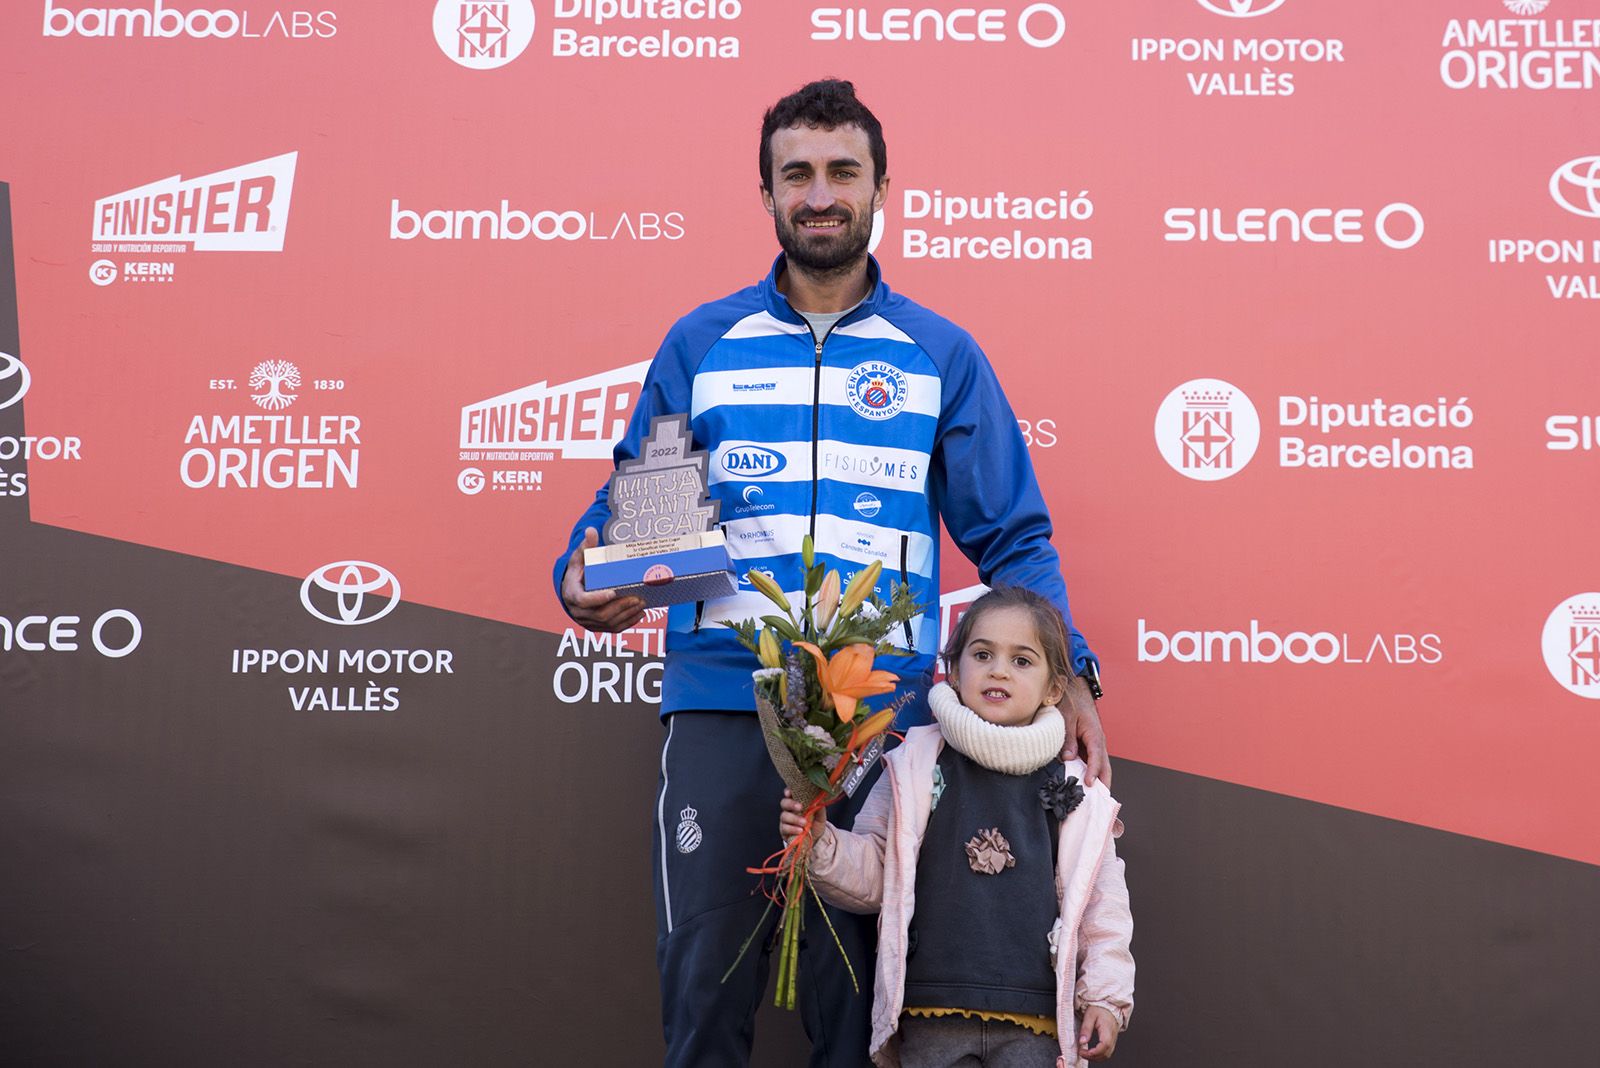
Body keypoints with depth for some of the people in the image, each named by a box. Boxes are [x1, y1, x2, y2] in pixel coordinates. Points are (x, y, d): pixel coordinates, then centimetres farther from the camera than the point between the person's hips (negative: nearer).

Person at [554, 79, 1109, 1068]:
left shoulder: (942, 355, 9)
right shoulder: (700, 344, 11)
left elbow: (1013, 536, 8)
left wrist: (1070, 673, -5)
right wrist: (582, 576, -8)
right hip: (721, 705, 0)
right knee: (706, 987, 2)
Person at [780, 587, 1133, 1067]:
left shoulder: (1076, 787, 7)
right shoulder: (914, 767, 6)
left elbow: (1102, 905, 10)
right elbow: (871, 875, 7)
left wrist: (1105, 996, 5)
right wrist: (821, 843, -10)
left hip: (1035, 1022, 0)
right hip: (933, 1015, 0)